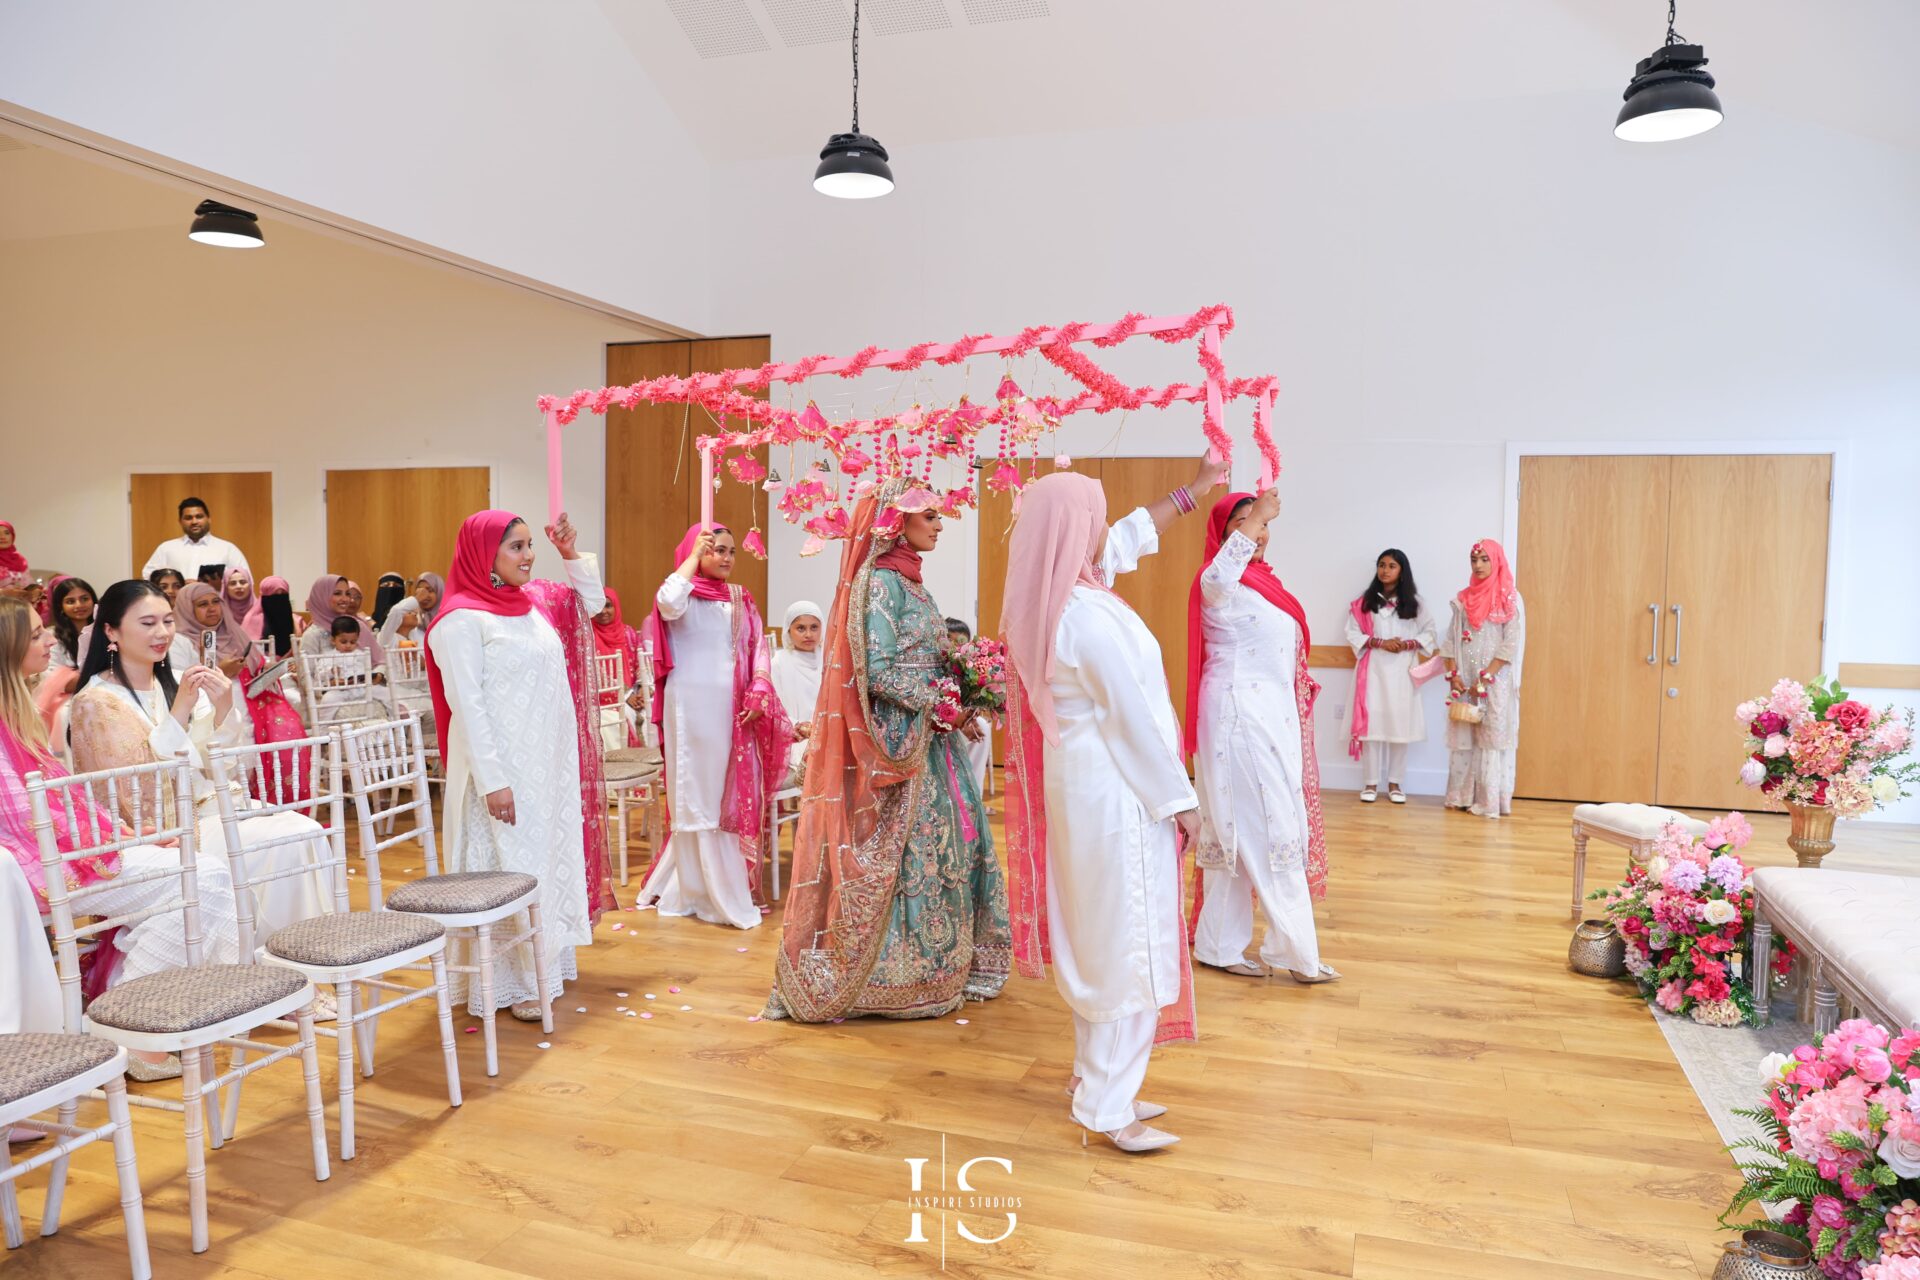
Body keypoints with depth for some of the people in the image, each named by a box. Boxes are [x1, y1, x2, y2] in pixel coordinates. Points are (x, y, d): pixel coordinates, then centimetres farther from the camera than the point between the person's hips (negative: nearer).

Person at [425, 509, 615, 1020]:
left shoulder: (534, 602, 7)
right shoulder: (461, 619, -14)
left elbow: (589, 604, 24)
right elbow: (466, 705, -18)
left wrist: (572, 555, 7)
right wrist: (492, 781, -22)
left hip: (550, 766, 8)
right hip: (503, 771, -8)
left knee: (549, 860, 15)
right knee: (509, 869, 0)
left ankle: (545, 964, 29)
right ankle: (512, 984, 11)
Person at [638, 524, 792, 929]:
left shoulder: (741, 599, 13)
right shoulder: (684, 595, -1)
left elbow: (759, 649, 9)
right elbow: (667, 604, -25)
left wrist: (759, 694, -6)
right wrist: (694, 556, -14)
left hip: (733, 708, 5)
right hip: (692, 706, -5)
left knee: (735, 795, 8)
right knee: (698, 794, 0)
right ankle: (710, 893, 6)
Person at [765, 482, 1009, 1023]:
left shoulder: (910, 582, 15)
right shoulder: (878, 581, -13)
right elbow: (876, 671, -20)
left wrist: (952, 708, 4)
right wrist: (942, 708, -13)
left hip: (928, 739, 9)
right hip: (895, 742, -9)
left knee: (949, 844, 11)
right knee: (900, 855, -3)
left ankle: (941, 966, 21)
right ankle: (887, 974, 10)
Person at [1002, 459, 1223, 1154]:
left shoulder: (1047, 596, 6)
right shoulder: (1089, 616, -23)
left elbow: (1130, 538, 20)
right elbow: (1134, 718, -19)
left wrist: (1194, 489, 29)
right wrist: (1182, 801, -11)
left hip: (1081, 783, 10)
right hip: (1117, 792, -10)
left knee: (1098, 940, 17)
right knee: (1127, 945, -1)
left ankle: (1097, 1077, 30)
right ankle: (1107, 1106, 7)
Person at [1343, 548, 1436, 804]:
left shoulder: (1414, 602, 8)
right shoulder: (1364, 601, 4)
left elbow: (1429, 633, 7)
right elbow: (1353, 633, -1)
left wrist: (1407, 644, -11)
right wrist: (1380, 643, -14)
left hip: (1401, 671, 1)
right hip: (1373, 670, -1)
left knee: (1399, 724, 2)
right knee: (1371, 723, -3)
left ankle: (1394, 783, 12)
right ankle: (1370, 782, 5)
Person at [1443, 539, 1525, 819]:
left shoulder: (1511, 599, -4)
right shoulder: (1464, 598, 10)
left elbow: (1512, 645, -10)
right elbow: (1451, 639, 9)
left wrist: (1485, 678, -15)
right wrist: (1453, 674, -4)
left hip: (1496, 681, -4)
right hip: (1464, 681, 4)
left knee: (1492, 738, -3)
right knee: (1462, 737, 5)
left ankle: (1491, 800, 0)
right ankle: (1462, 796, 12)